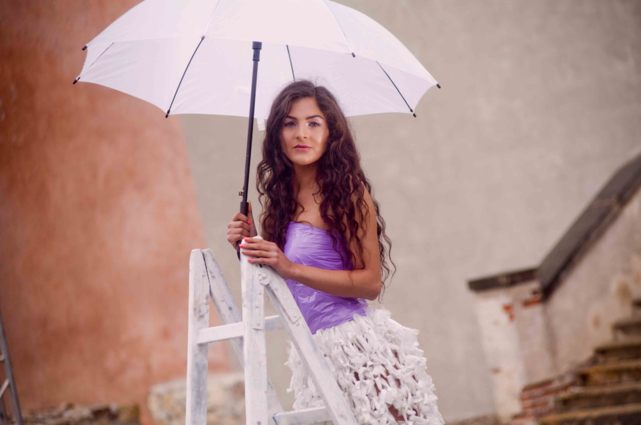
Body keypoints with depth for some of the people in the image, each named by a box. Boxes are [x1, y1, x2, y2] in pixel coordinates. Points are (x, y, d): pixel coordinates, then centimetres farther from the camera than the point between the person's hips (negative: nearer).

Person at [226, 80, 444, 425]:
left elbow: (371, 282, -13)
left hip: (356, 344, -5)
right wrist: (251, 247, -1)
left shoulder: (347, 191, -8)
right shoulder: (279, 196, 10)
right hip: (311, 351, 6)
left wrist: (291, 267, -20)